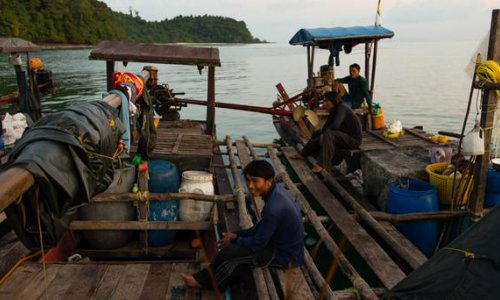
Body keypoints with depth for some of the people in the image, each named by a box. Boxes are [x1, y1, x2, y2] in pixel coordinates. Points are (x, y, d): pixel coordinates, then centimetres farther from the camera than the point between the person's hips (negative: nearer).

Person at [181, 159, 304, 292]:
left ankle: (206, 280, 18)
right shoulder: (276, 190, -3)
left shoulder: (274, 208, -33)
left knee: (230, 251, -6)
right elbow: (262, 227, 9)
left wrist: (234, 239, -6)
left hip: (286, 256, -9)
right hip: (287, 246, 9)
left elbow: (258, 243, -22)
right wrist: (238, 234, 4)